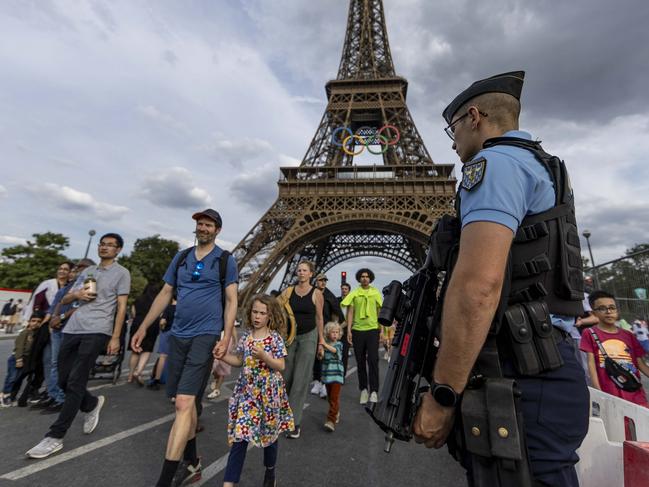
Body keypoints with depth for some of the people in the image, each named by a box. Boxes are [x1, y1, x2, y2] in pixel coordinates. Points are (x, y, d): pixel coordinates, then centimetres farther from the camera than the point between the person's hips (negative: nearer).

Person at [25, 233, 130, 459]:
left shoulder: (121, 273, 3)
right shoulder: (87, 271, 20)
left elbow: (121, 307, -3)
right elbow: (64, 300, 23)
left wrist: (115, 337, -9)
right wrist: (75, 295, -2)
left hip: (97, 331, -6)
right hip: (72, 328, 7)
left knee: (75, 383, -7)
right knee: (63, 380, 10)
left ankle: (55, 437, 2)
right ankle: (92, 404, 34)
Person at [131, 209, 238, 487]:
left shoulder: (226, 261, -2)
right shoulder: (181, 257, 11)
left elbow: (231, 301, -5)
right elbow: (165, 294, 15)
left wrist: (226, 338, -13)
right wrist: (143, 327, 11)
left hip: (205, 336, -5)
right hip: (178, 335, 6)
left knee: (184, 404, -11)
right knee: (187, 401, 15)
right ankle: (191, 464, 33)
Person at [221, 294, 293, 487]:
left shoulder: (275, 337, -11)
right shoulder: (246, 335, 0)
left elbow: (281, 366, -13)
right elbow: (239, 361, 8)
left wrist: (263, 356, -27)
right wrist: (221, 355, -6)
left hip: (268, 391, -2)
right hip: (247, 390, 2)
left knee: (269, 431, 16)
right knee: (240, 434, 0)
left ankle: (270, 471, 42)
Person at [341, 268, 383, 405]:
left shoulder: (376, 293, 6)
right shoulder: (354, 293, 4)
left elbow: (380, 312, 9)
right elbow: (350, 312, 3)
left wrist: (381, 330, 4)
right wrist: (349, 330, -4)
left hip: (372, 329, -1)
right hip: (357, 330, 1)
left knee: (373, 360, -6)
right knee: (360, 361, 9)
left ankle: (374, 391, 2)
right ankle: (363, 390, 21)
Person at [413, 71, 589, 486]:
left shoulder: (496, 161, -10)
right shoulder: (546, 171, 22)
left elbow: (478, 282, -24)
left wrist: (441, 395, -18)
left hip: (519, 374, -10)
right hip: (552, 367, 10)